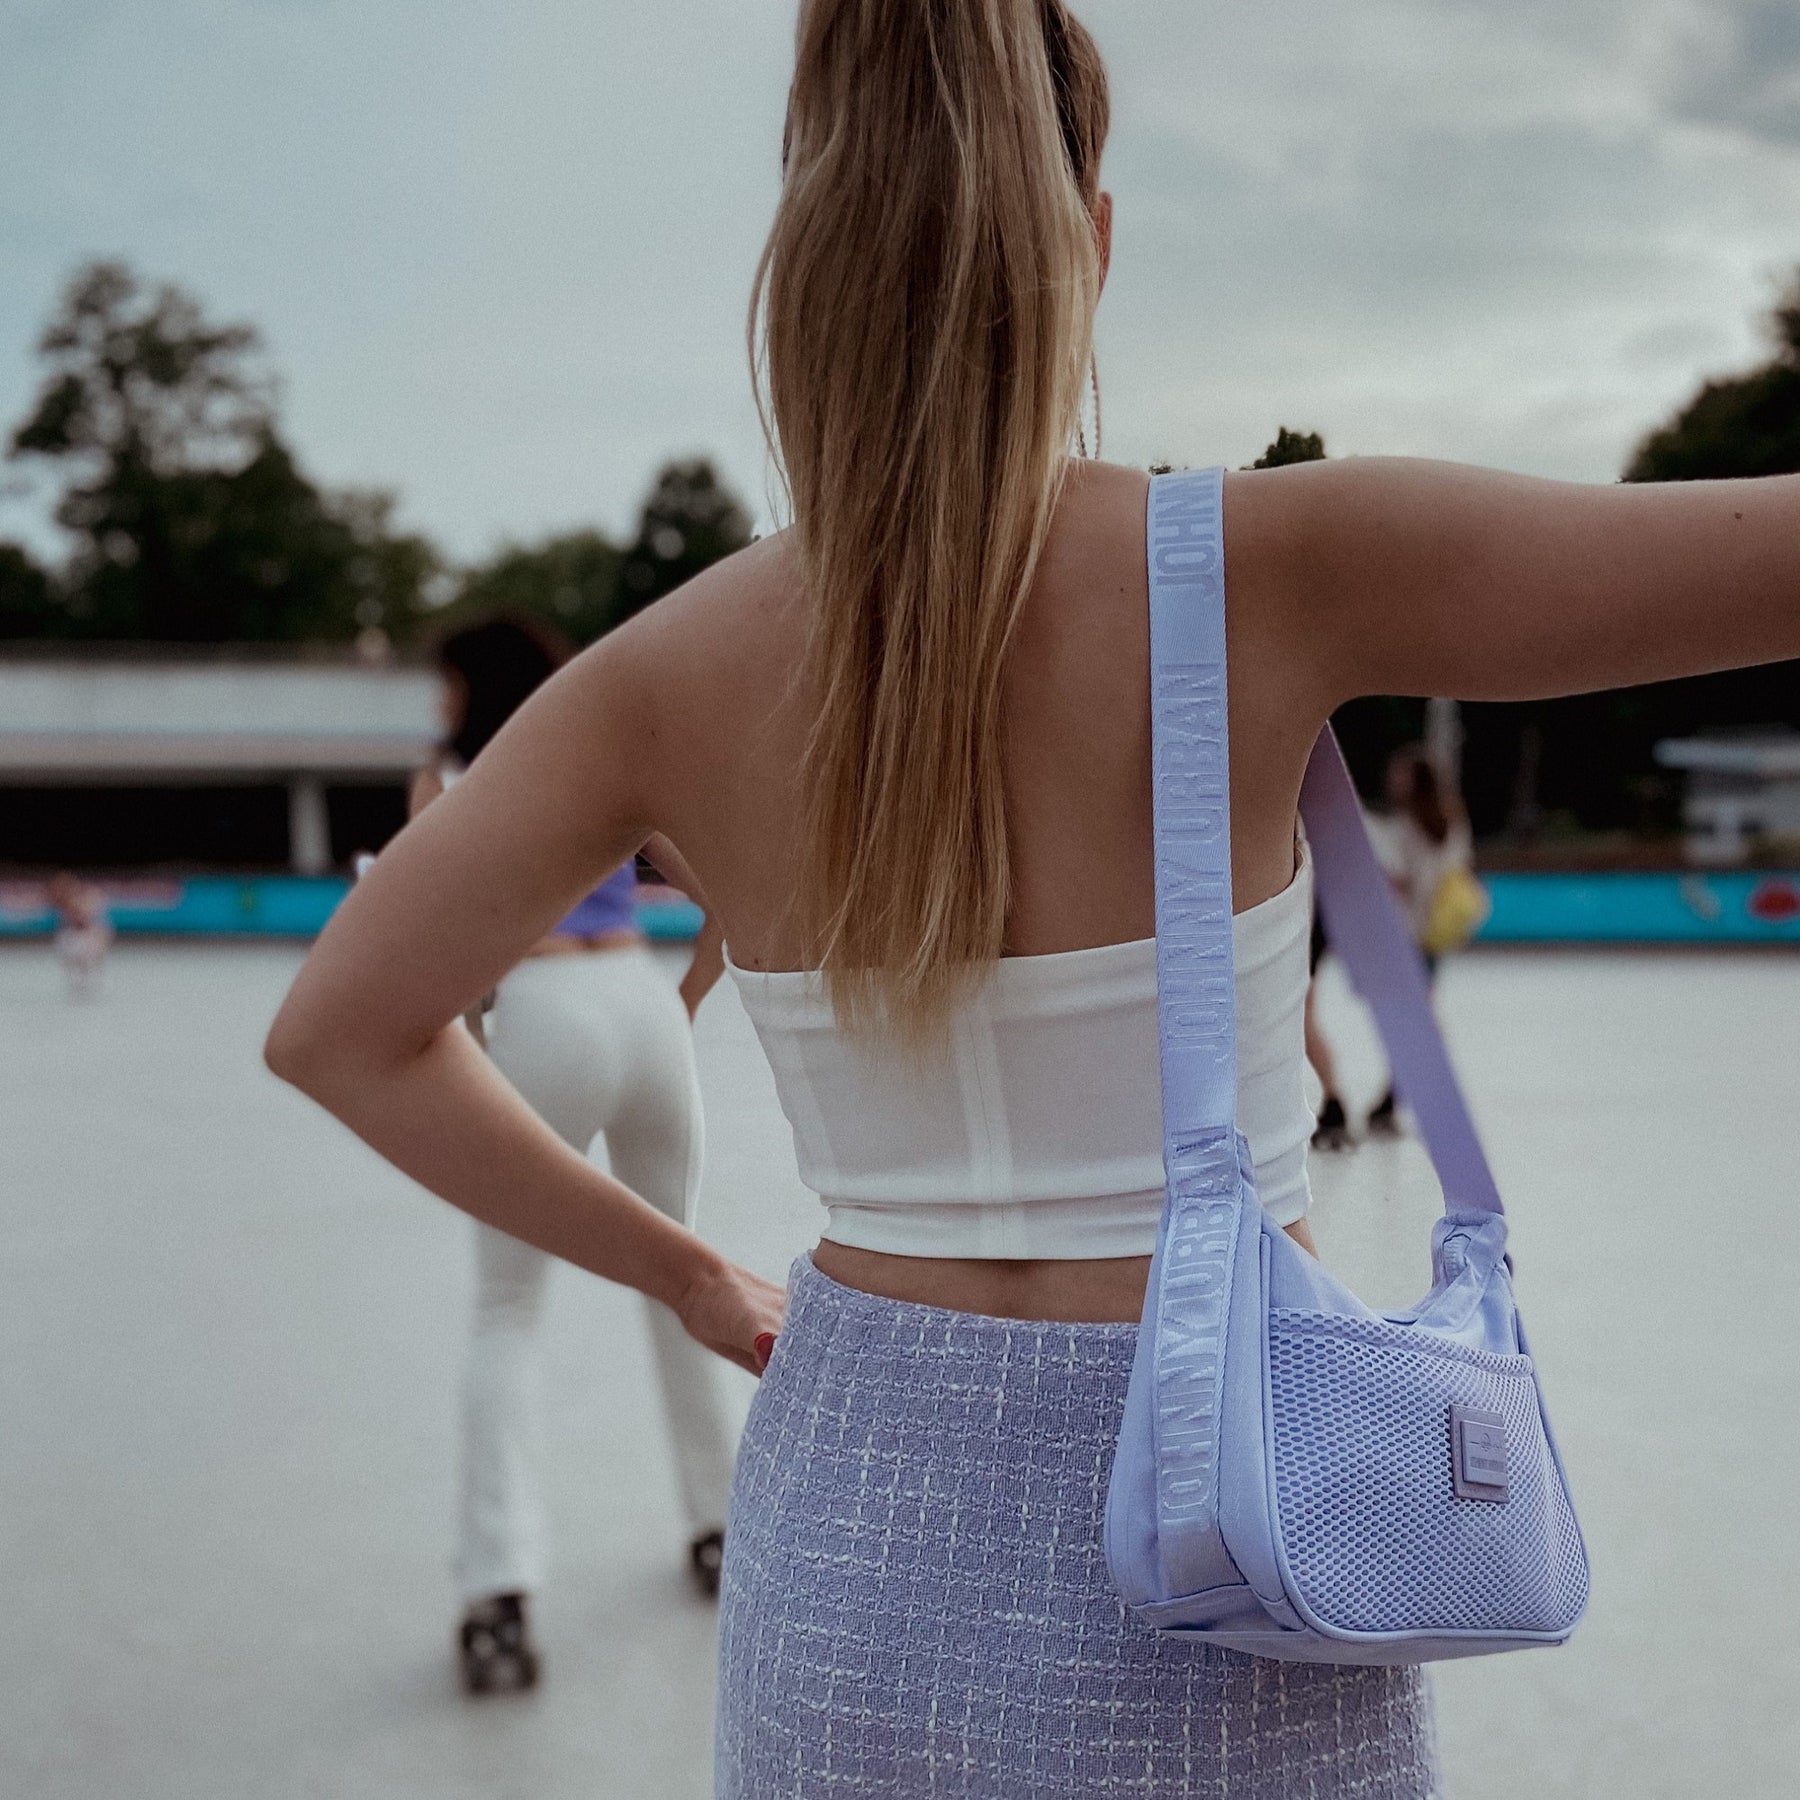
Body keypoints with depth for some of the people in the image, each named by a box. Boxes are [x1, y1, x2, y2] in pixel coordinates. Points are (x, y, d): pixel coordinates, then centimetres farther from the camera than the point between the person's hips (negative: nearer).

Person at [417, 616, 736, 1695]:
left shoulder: (450, 783, 11)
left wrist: (467, 1049, 8)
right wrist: (680, 1012, 15)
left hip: (541, 1016, -3)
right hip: (643, 1004, 3)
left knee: (508, 1312, 7)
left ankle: (501, 1593, -7)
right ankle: (720, 1529, 30)